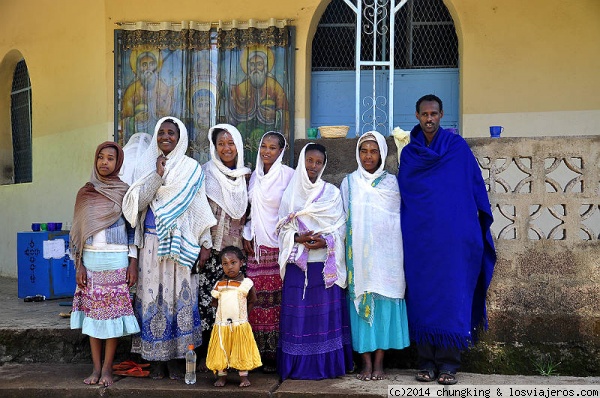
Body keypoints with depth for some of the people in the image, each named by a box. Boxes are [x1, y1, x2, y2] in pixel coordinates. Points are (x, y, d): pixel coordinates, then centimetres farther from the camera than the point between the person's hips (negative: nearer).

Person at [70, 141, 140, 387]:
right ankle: (96, 367, 12)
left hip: (117, 260, -2)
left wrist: (133, 262, -5)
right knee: (92, 310, 4)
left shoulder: (125, 192, 3)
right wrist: (79, 264, 1)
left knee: (113, 311, -1)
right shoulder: (85, 192, 7)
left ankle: (107, 368, 7)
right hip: (91, 259, 2)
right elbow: (79, 230, 7)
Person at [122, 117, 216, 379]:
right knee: (154, 294, 2)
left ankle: (176, 357, 13)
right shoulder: (145, 165, 7)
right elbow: (138, 203, -3)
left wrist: (205, 243, 0)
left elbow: (200, 208, 4)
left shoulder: (192, 168, 5)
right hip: (153, 242, 1)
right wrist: (157, 175, -13)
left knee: (180, 295, 1)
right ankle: (157, 358, 13)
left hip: (181, 244, -1)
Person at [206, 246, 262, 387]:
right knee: (221, 350, 8)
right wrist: (225, 307, -4)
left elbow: (252, 301, 5)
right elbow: (214, 302, 11)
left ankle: (244, 376, 18)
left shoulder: (246, 283, -5)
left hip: (240, 325, -2)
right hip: (221, 325, 2)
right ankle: (222, 376, 21)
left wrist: (242, 314, 1)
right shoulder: (219, 285, 2)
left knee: (242, 350, 6)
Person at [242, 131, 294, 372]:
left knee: (278, 298, -5)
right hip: (258, 246, 5)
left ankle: (276, 354, 5)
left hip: (280, 245, -5)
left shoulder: (288, 175, -4)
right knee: (258, 297, 3)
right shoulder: (255, 176, 14)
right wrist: (247, 235, 11)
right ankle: (260, 351, 13)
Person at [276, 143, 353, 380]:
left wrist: (325, 241, -16)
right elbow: (283, 228, 6)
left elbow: (341, 226, 2)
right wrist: (298, 239, -14)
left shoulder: (332, 193, 7)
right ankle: (298, 366, 11)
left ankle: (327, 365, 11)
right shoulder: (290, 193, 9)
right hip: (298, 263, 1)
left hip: (325, 263, 0)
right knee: (298, 313, 2)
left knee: (326, 312, 1)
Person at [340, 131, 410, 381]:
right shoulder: (349, 183, 8)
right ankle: (366, 362, 7)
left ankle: (379, 362, 8)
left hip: (386, 253, 0)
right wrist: (346, 254, 2)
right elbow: (342, 220, 9)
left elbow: (401, 218, 9)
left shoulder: (392, 182, 7)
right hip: (358, 254, 0)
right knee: (360, 302, -1)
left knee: (384, 301, -1)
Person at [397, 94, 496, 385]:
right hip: (418, 238, 2)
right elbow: (402, 195, 13)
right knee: (422, 295, 2)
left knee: (451, 294, -2)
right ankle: (426, 361, 11)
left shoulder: (458, 146, 5)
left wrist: (479, 222, -2)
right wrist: (403, 229, 8)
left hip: (453, 235, -2)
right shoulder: (409, 153, 11)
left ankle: (448, 363, 6)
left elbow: (475, 186, 5)